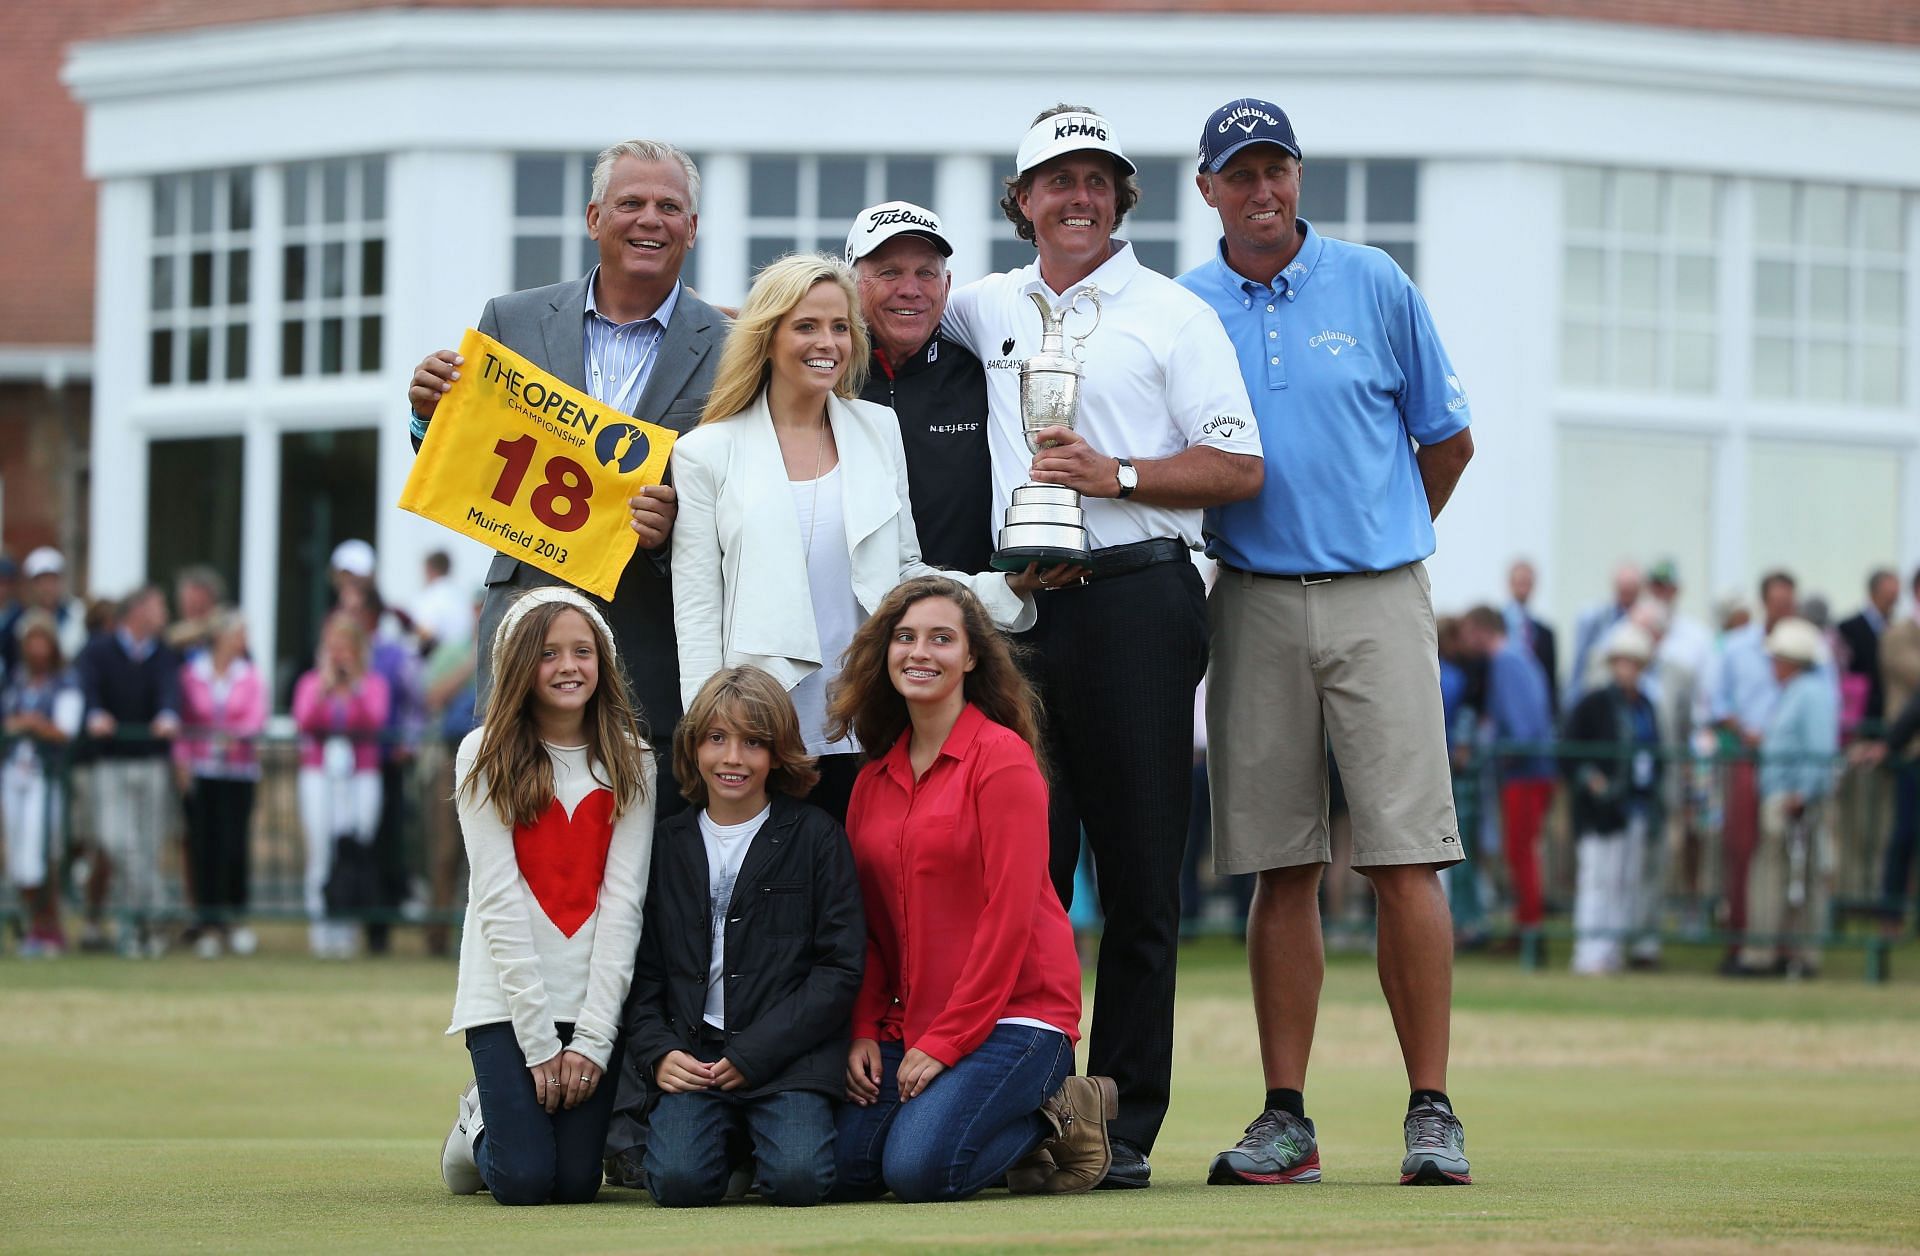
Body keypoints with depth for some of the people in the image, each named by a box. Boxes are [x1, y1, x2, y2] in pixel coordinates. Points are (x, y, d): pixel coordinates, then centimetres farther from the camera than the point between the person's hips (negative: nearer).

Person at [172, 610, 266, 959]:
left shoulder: (251, 677, 7)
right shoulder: (190, 674, 4)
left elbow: (257, 719, -3)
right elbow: (180, 720, 4)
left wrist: (237, 736, -21)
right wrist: (181, 760, -6)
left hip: (239, 769, 1)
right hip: (199, 769, -1)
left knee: (235, 844, -6)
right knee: (203, 845, -4)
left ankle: (236, 919, 9)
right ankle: (208, 922, 2)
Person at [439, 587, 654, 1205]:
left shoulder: (630, 764, 3)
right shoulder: (485, 757, -3)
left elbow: (623, 902, -4)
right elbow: (498, 901, -8)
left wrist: (592, 1037, -13)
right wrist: (540, 1043, -14)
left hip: (597, 994, 2)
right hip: (507, 993, -2)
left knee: (576, 1181, -6)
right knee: (525, 1181, -13)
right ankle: (479, 1124, 22)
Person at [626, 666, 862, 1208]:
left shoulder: (816, 837, 4)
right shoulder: (666, 845, 13)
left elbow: (841, 968, -1)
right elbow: (643, 971, 13)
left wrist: (751, 1056, -9)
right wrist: (658, 1052, -7)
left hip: (787, 1056, -2)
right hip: (692, 1055, 2)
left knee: (797, 1178, -27)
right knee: (678, 1179, -25)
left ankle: (785, 1124, 8)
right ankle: (727, 1132, 9)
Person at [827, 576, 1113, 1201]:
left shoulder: (1002, 757, -9)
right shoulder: (875, 778, 12)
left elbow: (1009, 913, -14)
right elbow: (867, 924, 12)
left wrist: (947, 1041, -16)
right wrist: (864, 1032, -2)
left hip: (1012, 1009, -7)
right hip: (910, 1022, 7)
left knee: (919, 1169, -27)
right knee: (844, 1167, -12)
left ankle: (1056, 1118, 2)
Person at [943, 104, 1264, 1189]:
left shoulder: (1174, 314, 4)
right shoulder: (990, 311, 16)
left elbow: (1240, 468, -2)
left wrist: (1114, 476, -12)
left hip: (1135, 600, -4)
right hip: (1021, 607, 4)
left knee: (1139, 881, -3)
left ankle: (1127, 1127, -1)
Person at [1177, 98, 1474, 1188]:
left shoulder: (1373, 285, 5)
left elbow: (1447, 440, 11)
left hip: (1378, 600, -1)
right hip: (1255, 607, 1)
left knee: (1407, 854, -7)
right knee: (1283, 869, 2)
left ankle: (1432, 1112, -5)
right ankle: (1286, 1120, 5)